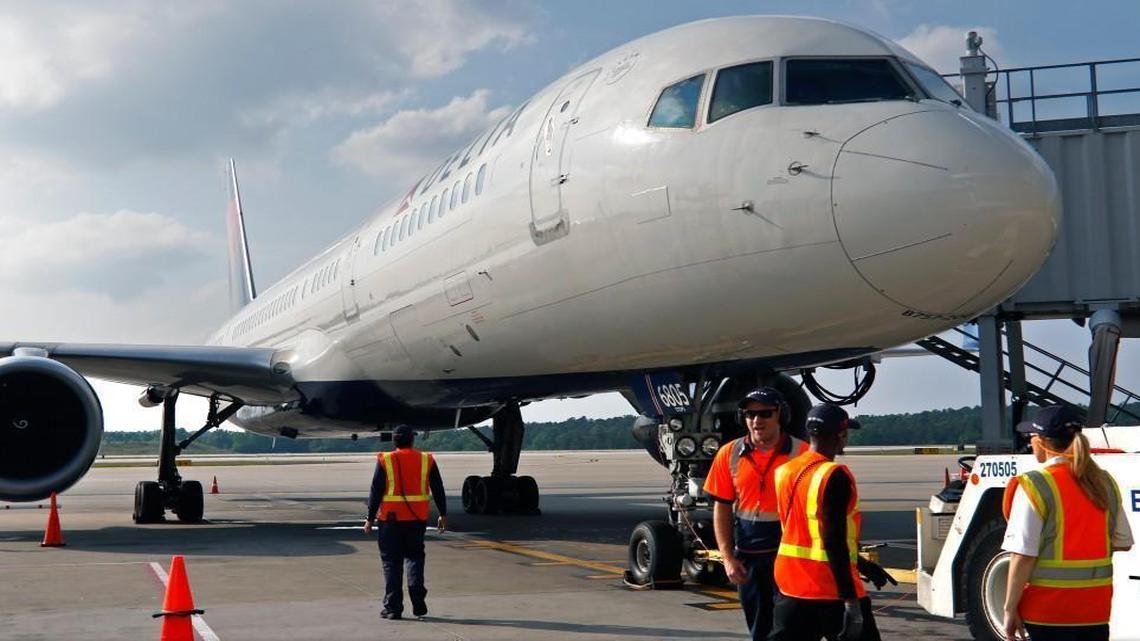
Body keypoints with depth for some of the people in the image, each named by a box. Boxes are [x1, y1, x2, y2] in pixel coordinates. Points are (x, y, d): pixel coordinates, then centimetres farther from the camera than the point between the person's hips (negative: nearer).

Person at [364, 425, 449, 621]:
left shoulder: (385, 460, -3)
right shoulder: (426, 460, 3)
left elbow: (376, 491, -4)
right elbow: (438, 490, 5)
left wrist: (370, 518, 2)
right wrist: (443, 515, 14)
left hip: (391, 518, -2)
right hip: (417, 518, 2)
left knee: (391, 561, 5)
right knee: (414, 556, 15)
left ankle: (393, 607, 4)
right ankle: (418, 600, -1)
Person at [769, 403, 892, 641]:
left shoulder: (785, 472, 8)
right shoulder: (835, 476, -16)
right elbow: (834, 542, -21)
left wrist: (860, 563, 23)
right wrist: (851, 601, -19)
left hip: (790, 585, 7)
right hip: (831, 590, -7)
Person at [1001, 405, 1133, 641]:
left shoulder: (1035, 486, -13)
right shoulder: (1104, 483, 6)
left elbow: (1023, 555, -17)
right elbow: (1123, 542, 12)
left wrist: (1011, 608, -11)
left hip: (1049, 611, -5)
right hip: (1096, 608, 6)